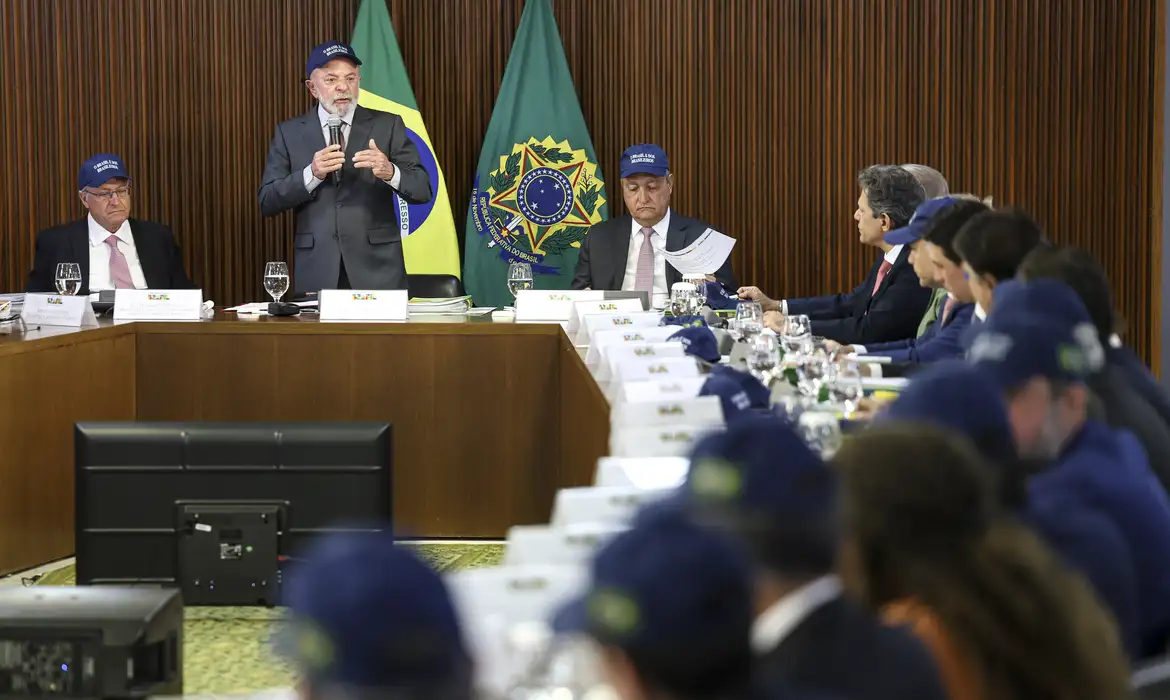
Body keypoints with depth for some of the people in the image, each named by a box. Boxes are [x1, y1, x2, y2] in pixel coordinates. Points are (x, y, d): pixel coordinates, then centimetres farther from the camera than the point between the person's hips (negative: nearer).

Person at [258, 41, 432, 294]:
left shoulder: (387, 126, 6)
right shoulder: (289, 133, 8)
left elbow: (423, 190, 0)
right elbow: (267, 202, 1)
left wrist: (390, 172, -21)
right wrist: (311, 174, -15)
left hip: (377, 271, 0)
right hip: (317, 273, 0)